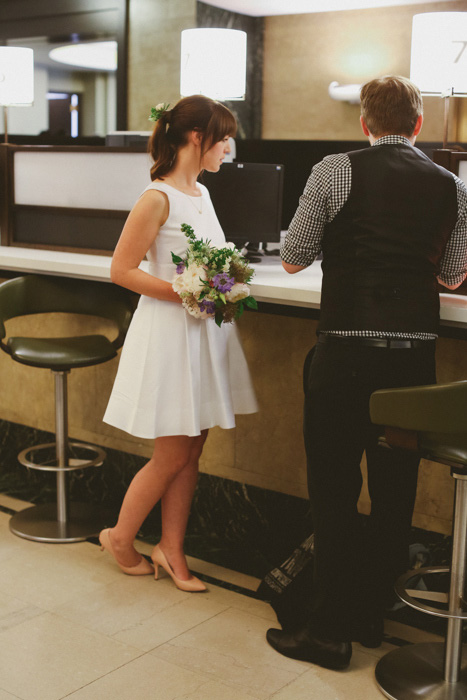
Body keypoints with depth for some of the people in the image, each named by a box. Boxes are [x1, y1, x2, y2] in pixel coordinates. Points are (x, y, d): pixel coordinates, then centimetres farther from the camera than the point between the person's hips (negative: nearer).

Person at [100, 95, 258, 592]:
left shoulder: (201, 193, 12)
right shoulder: (158, 198, -14)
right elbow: (121, 270, -14)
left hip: (206, 331, 8)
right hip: (170, 331, -8)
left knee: (191, 452, 11)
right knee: (172, 456, 1)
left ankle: (171, 549, 24)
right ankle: (120, 537, 23)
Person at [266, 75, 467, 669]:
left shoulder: (334, 172, -4)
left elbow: (292, 259, 1)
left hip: (345, 349, -4)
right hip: (415, 355, 4)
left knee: (333, 488, 5)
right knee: (396, 491, 14)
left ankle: (330, 630, 12)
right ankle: (371, 615, 28)